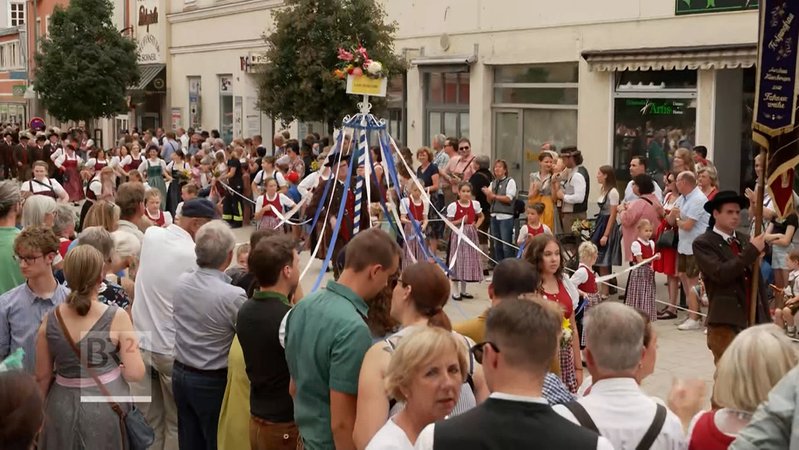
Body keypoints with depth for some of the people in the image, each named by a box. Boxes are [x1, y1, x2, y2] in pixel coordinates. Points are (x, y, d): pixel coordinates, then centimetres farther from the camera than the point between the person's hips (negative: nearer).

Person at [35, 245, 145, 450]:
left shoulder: (50, 320, -6)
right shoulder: (117, 317, -15)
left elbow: (42, 376, 4)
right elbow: (136, 373, -13)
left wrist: (42, 409, 20)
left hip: (63, 406, 2)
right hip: (106, 407, -2)